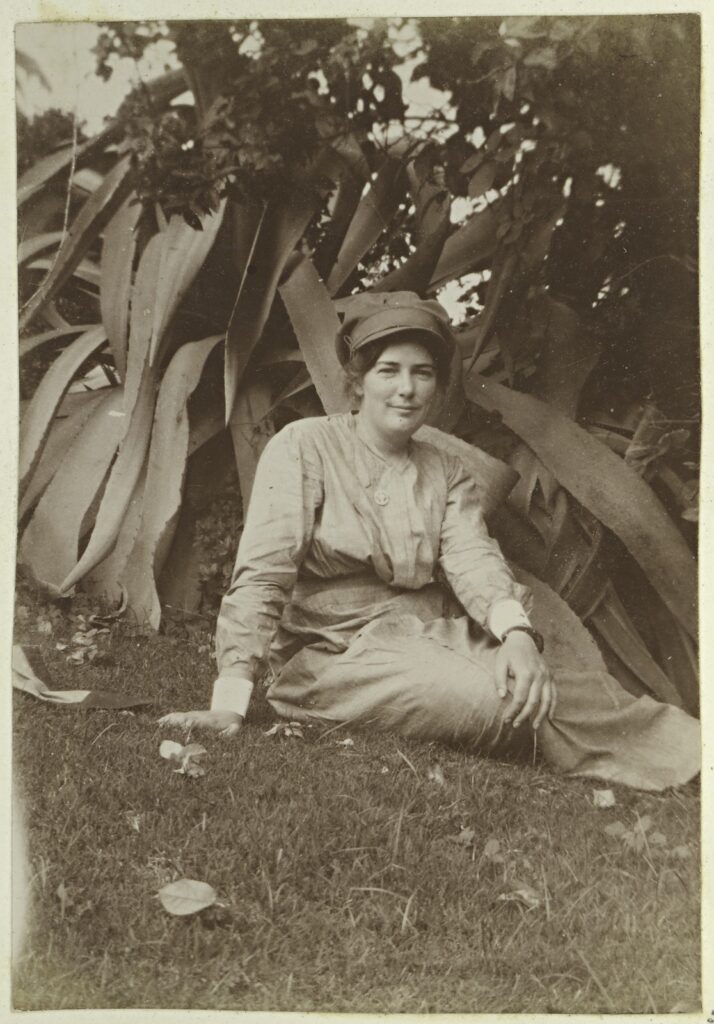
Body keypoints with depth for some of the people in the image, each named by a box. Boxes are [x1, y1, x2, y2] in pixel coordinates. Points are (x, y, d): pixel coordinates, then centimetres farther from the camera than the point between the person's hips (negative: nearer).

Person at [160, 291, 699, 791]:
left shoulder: (448, 474, 10)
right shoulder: (304, 446, -5)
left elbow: (473, 559, -7)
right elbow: (263, 573, -13)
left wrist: (516, 633, -29)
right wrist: (231, 701, -24)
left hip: (431, 639, 5)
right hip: (337, 653, -5)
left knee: (531, 690, -27)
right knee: (502, 704, -30)